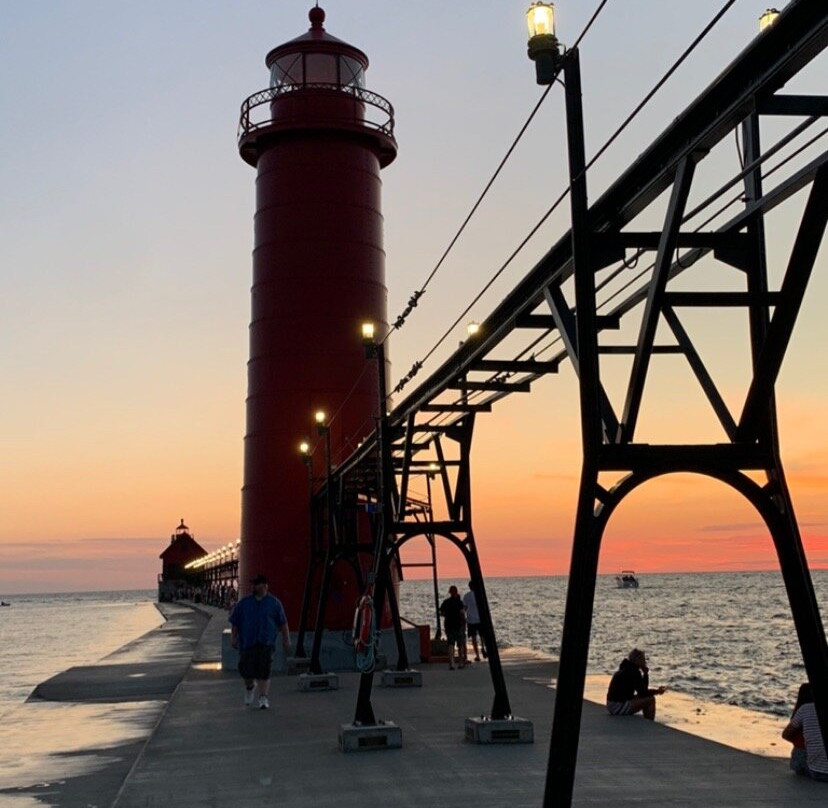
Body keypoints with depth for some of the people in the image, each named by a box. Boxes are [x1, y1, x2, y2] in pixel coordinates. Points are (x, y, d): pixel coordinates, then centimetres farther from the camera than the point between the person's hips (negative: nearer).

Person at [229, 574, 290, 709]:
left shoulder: (274, 603, 6)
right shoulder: (244, 602, 8)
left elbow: (283, 623, 9)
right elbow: (234, 622, 10)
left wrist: (286, 639, 5)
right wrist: (234, 637, 2)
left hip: (266, 643, -1)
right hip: (247, 642, 1)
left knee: (264, 672, -8)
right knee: (246, 670, -1)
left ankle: (263, 698, -1)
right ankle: (250, 687, 30)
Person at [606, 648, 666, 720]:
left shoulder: (627, 669, 13)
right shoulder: (634, 671, -15)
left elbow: (643, 689, 17)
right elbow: (643, 693, -14)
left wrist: (646, 673, 6)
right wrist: (657, 691, 0)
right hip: (619, 706, -10)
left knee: (646, 698, 21)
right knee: (650, 699, -9)